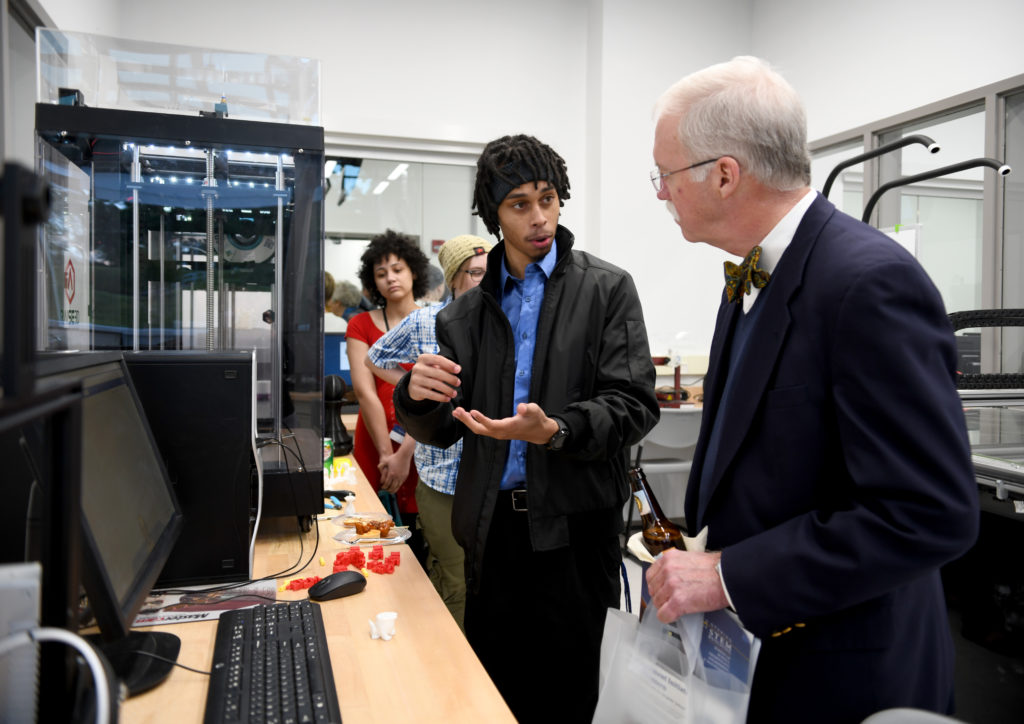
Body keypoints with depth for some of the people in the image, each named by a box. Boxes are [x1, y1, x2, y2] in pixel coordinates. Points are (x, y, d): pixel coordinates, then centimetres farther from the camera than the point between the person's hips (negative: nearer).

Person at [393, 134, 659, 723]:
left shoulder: (607, 289, -2)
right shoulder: (468, 313, 8)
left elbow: (635, 405, -10)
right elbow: (442, 430, 8)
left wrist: (555, 432, -26)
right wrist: (418, 396, -15)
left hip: (572, 524, -3)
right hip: (492, 525, 3)